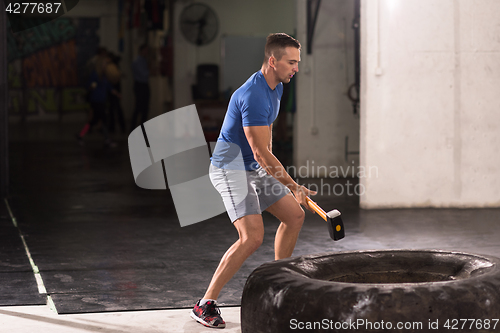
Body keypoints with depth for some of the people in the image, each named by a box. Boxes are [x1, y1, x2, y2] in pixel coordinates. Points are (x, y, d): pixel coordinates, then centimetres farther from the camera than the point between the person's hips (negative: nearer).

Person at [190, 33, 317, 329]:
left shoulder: (276, 88, 6)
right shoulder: (253, 95, -26)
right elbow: (261, 153, -27)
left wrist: (274, 169, 30)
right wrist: (293, 187, -23)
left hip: (254, 168, 10)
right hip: (230, 168, -10)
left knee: (295, 215, 12)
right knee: (252, 236, -22)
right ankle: (206, 304, -15)